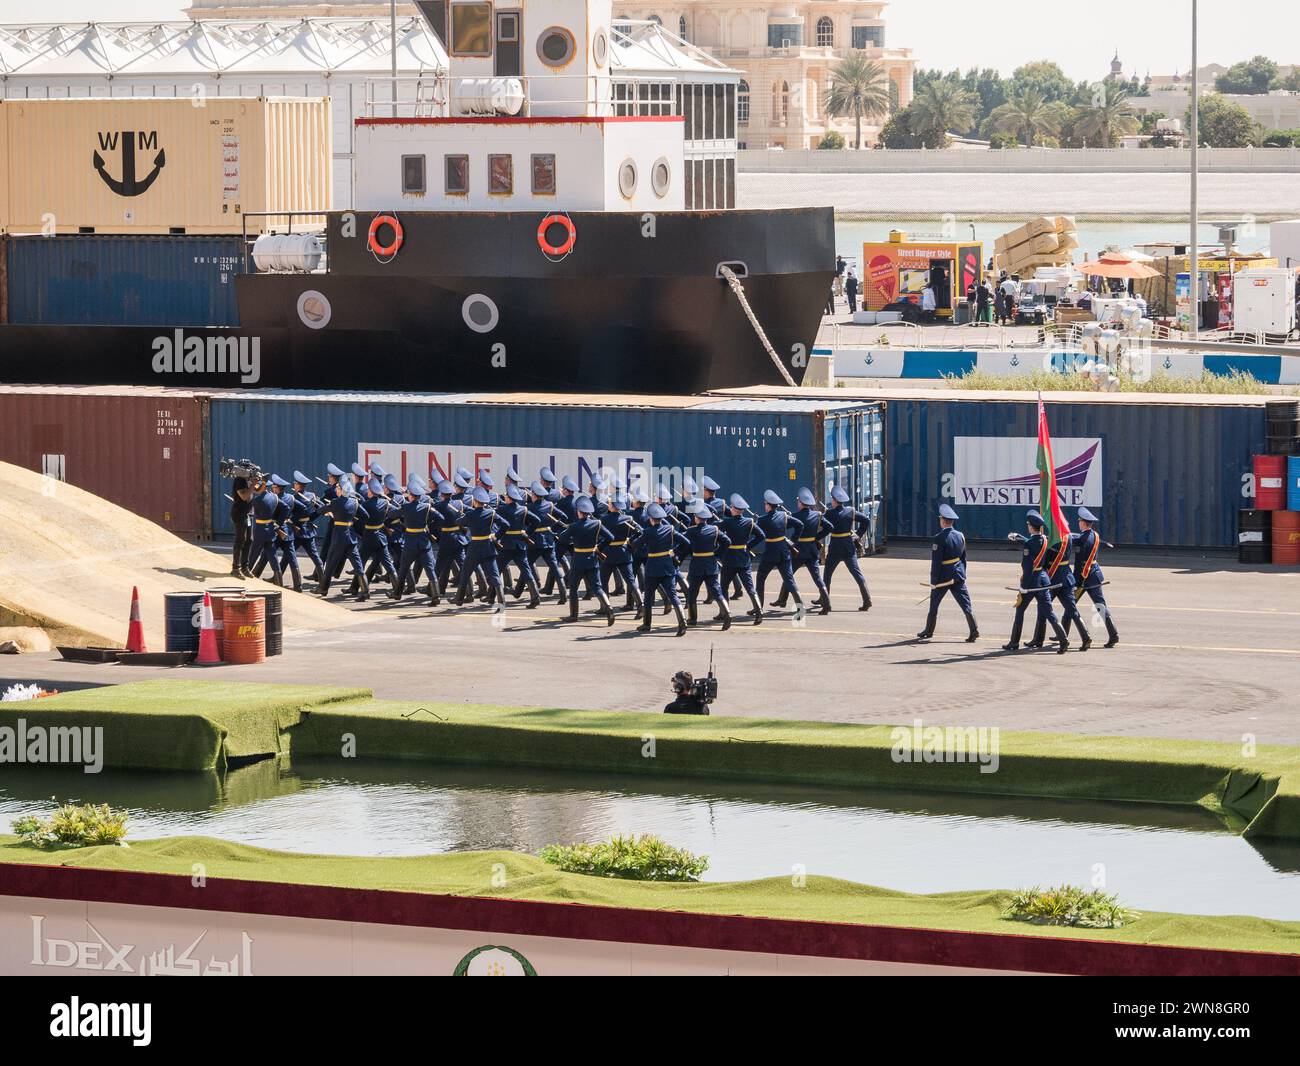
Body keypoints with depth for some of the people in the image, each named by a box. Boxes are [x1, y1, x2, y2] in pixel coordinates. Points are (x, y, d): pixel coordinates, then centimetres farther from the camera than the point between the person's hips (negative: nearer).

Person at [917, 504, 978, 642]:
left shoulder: (939, 538, -16)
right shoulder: (960, 536, 4)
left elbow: (936, 562, -16)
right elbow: (964, 557, 12)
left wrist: (933, 581, -11)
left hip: (943, 578, -5)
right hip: (958, 576, 5)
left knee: (934, 605, 12)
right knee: (965, 604, 2)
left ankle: (929, 631, 23)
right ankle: (974, 631, -7)